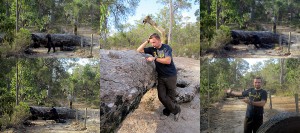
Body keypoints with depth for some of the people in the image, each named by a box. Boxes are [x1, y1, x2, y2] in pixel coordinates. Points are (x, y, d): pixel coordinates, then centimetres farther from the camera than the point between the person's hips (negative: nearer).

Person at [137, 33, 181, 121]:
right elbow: (139, 50, 1)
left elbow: (168, 61, -24)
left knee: (170, 96, 3)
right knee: (162, 96, -1)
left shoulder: (166, 48, -12)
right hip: (161, 77, 5)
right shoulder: (152, 49, 3)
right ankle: (176, 110, 18)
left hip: (171, 76, -5)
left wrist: (154, 58, -25)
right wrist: (147, 41, -7)